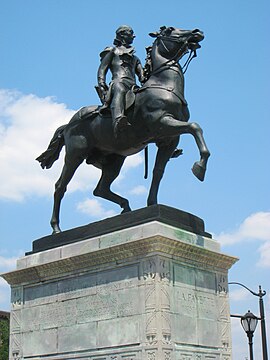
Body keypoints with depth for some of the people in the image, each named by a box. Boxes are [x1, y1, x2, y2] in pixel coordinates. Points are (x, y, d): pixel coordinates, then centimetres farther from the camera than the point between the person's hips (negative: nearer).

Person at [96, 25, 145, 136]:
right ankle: (117, 122, -70)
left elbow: (142, 75, 29)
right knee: (119, 90, -42)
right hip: (118, 82, -7)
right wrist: (102, 86, -5)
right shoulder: (112, 51, 25)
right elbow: (102, 70, 13)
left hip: (133, 87, 7)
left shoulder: (135, 58, 40)